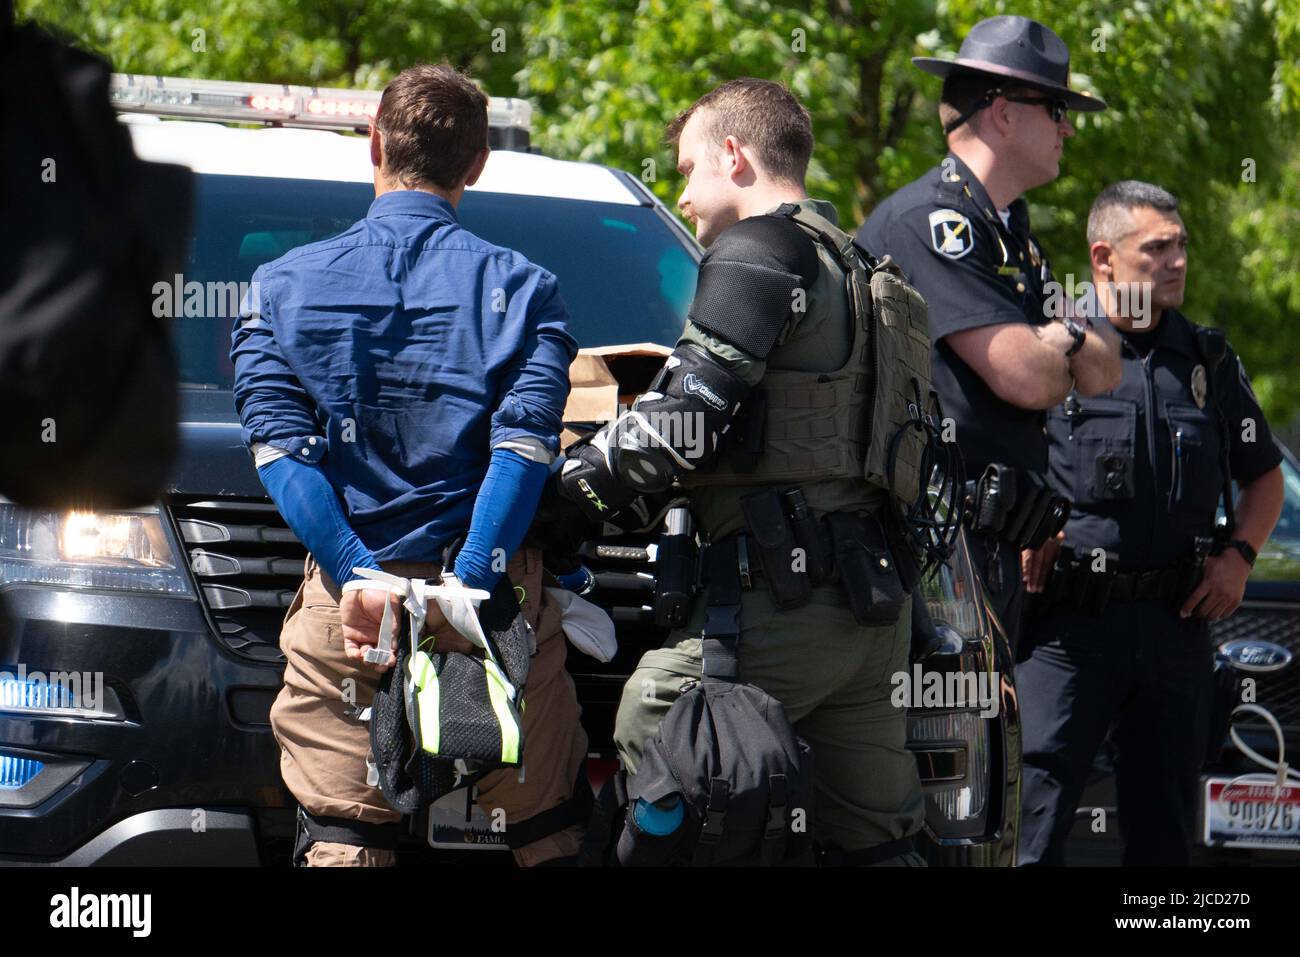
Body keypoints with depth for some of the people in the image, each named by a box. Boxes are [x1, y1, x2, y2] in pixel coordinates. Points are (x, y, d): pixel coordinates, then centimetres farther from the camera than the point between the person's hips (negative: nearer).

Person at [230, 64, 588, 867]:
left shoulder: (284, 287, 8)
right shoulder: (519, 288, 5)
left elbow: (280, 448, -4)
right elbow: (523, 446, -8)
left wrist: (360, 579, -12)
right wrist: (469, 586, -14)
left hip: (344, 606, 1)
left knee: (340, 837, 0)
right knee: (548, 830, 7)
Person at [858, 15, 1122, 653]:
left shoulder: (1009, 231, 20)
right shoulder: (929, 220, -12)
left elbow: (1104, 373, 16)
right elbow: (1025, 377, -18)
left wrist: (1061, 340, -7)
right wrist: (1071, 352, 5)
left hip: (991, 547, 10)